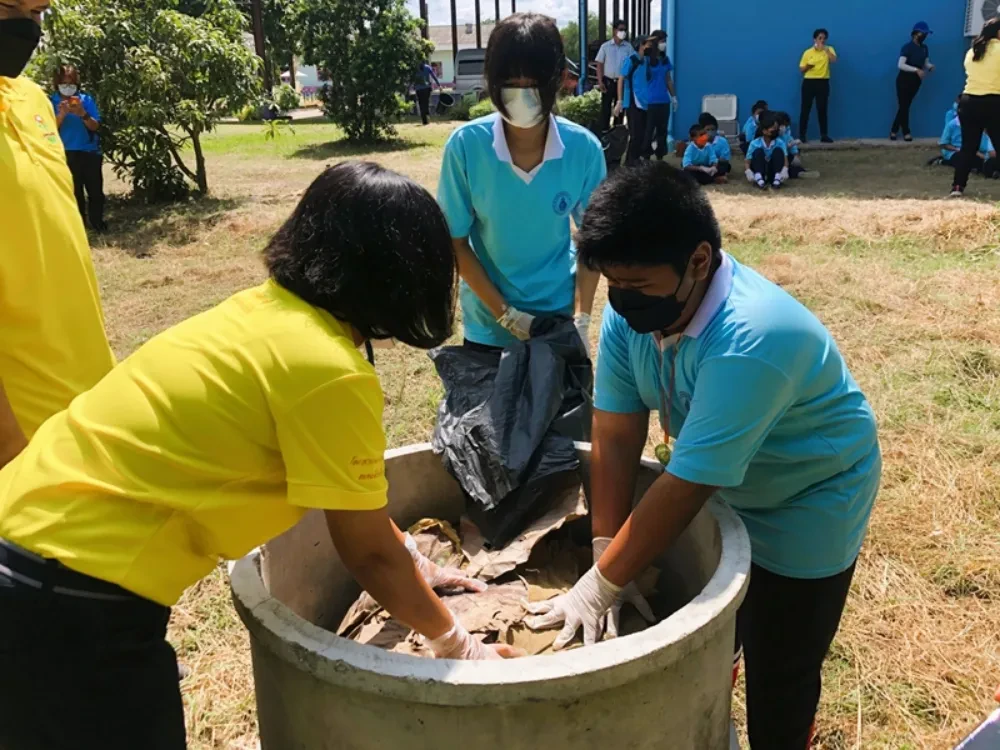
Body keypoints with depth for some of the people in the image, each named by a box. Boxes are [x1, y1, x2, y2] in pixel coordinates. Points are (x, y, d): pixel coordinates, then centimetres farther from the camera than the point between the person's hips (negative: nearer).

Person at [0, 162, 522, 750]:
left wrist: (414, 565, 26)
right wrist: (457, 644, 7)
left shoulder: (269, 311, 6)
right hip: (71, 601, -9)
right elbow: (368, 552, -9)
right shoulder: (329, 370, -20)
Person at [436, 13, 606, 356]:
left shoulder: (583, 148, -13)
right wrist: (505, 314, -14)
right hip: (488, 324, -1)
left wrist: (582, 318, -10)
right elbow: (455, 243, -9)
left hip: (559, 316, 1)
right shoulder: (466, 145, -17)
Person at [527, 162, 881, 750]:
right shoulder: (632, 310, -18)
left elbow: (684, 486, -36)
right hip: (722, 493, 6)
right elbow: (616, 436, -17)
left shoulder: (750, 340, -39)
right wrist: (606, 559, -21)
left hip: (807, 506, -6)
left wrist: (601, 585, -29)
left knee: (778, 677, 7)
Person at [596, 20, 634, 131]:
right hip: (608, 81, -1)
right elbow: (600, 65, 1)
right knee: (606, 108, 0)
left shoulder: (628, 47, 1)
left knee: (620, 108, 8)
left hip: (622, 82, 1)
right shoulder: (605, 46, -1)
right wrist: (600, 82, -8)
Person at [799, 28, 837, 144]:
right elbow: (802, 69, 7)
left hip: (823, 82, 0)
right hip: (809, 82, 0)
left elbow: (834, 60, -15)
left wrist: (825, 48, -18)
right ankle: (802, 135, 4)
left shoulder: (829, 49, 5)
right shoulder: (808, 52, 4)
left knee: (822, 109, 1)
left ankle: (824, 135, 6)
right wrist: (807, 66, -14)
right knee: (805, 109, -1)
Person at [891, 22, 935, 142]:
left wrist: (930, 66, -12)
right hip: (904, 81, -6)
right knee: (904, 107, -3)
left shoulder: (924, 48, 8)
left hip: (915, 81, 6)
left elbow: (926, 63, 12)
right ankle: (906, 132, 8)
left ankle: (894, 131, 14)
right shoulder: (907, 47, -13)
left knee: (905, 106, 8)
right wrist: (916, 70, -30)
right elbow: (900, 65, -23)